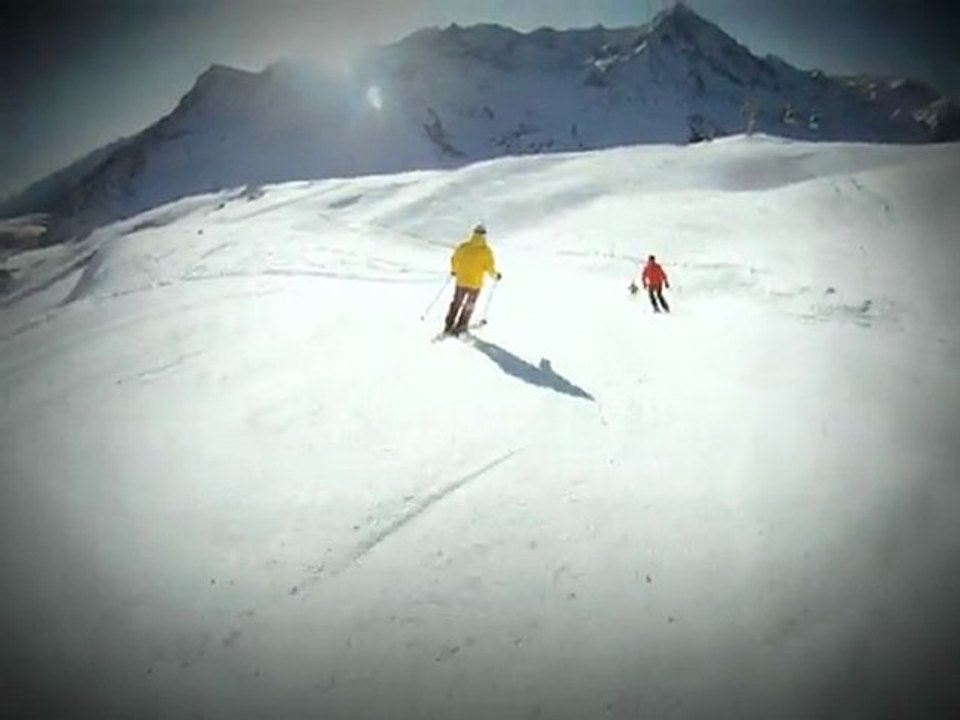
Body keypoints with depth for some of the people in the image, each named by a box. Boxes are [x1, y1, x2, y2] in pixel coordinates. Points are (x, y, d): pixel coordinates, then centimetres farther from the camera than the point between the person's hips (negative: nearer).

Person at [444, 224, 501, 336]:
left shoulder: (462, 246, -4)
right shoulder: (486, 251, -12)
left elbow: (453, 259, 8)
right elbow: (490, 268, -11)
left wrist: (454, 270, 27)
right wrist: (495, 276, 9)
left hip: (461, 282, 2)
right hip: (475, 284, -2)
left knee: (456, 304, 18)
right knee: (469, 306, 15)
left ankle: (448, 326, 18)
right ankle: (460, 327, 19)